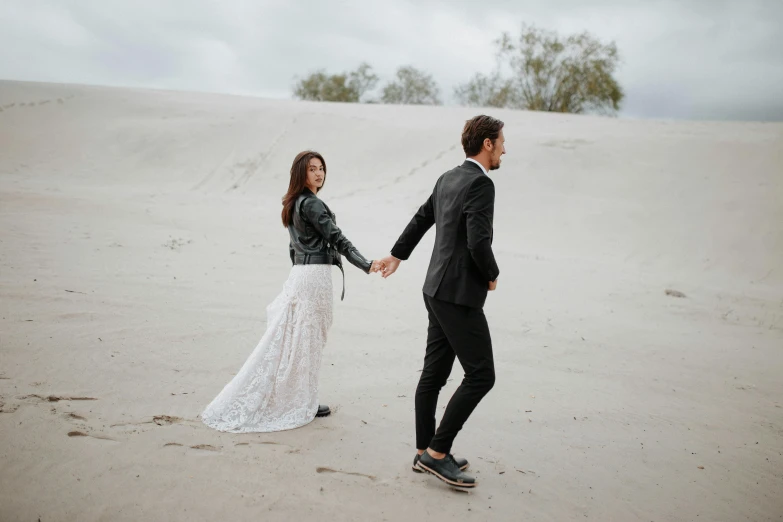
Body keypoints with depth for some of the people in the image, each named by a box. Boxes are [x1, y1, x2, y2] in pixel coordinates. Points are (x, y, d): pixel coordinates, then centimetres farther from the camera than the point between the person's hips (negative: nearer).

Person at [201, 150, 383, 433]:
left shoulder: (294, 203, 16)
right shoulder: (312, 204, -13)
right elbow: (337, 239, -19)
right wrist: (367, 265, -23)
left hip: (299, 272, 9)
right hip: (314, 274, -9)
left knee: (289, 338, 12)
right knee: (306, 340, -1)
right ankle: (302, 403, 9)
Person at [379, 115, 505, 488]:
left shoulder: (448, 179, 13)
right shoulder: (480, 183, -16)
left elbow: (420, 219, 26)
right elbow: (479, 242, -26)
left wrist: (398, 255, 41)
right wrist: (493, 275, -5)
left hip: (438, 290, 9)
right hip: (460, 295, -9)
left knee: (434, 373, 12)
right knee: (481, 375, -4)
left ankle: (425, 452, 21)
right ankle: (437, 452, 1)